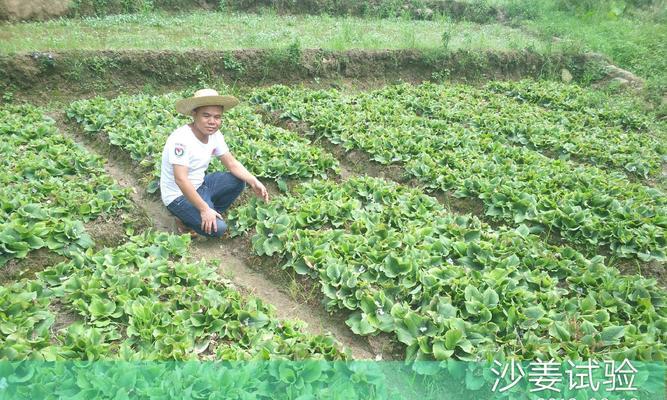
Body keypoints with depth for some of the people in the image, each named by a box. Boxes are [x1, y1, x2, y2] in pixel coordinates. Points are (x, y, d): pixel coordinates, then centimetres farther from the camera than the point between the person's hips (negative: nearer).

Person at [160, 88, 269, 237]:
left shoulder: (215, 135, -6)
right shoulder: (181, 139, -29)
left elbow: (232, 163, 0)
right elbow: (181, 180, -32)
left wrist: (254, 182, -14)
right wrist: (204, 209, -31)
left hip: (200, 185, 8)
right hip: (179, 196, -8)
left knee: (238, 181, -2)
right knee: (217, 228, -21)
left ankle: (207, 216, 3)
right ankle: (186, 220, 6)